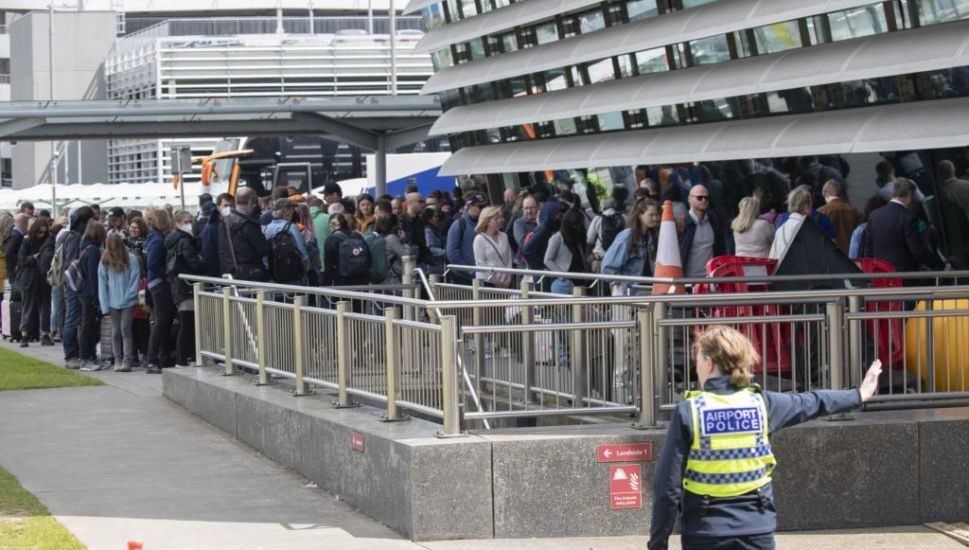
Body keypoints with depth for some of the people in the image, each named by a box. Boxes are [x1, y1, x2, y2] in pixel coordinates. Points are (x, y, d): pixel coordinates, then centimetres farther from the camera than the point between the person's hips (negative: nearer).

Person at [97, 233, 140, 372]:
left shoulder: (131, 259, -5)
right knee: (116, 332, 7)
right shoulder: (105, 262, 2)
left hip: (128, 302, -3)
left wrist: (126, 298, -10)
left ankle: (127, 360, -6)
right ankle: (117, 360, 15)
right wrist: (105, 306, -3)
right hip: (113, 302, 3)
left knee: (125, 329, -8)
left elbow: (135, 280, -5)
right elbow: (102, 284, 2)